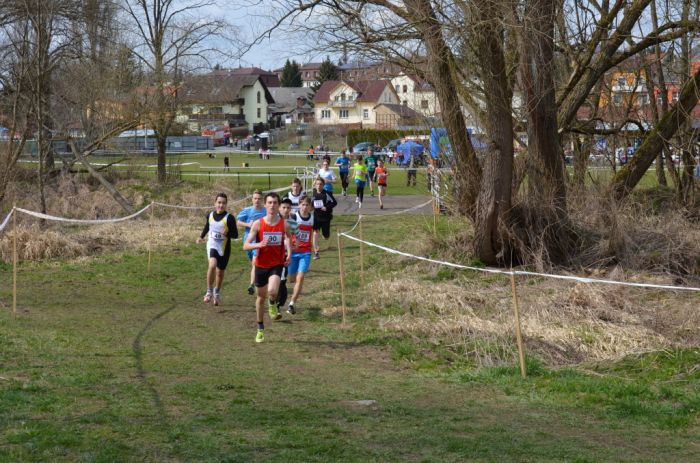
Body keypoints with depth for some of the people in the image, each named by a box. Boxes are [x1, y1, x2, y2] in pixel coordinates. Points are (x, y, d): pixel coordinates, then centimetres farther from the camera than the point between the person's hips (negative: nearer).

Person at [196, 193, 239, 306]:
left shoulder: (229, 218, -11)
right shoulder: (210, 215, 0)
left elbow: (235, 234, -10)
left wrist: (227, 233, -28)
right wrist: (201, 237, 13)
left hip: (224, 249, -1)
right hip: (212, 245, 1)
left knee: (220, 272, 12)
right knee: (212, 265, -26)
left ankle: (217, 293, 38)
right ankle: (209, 292, -14)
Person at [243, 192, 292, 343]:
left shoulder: (284, 224, -5)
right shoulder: (258, 224, -7)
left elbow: (288, 241, 11)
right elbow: (246, 245, -7)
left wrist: (289, 254, -8)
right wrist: (259, 244, -26)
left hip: (277, 264, -1)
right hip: (261, 264, 1)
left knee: (272, 291, -28)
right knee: (261, 297, 12)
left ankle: (273, 305, 10)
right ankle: (260, 329, 31)